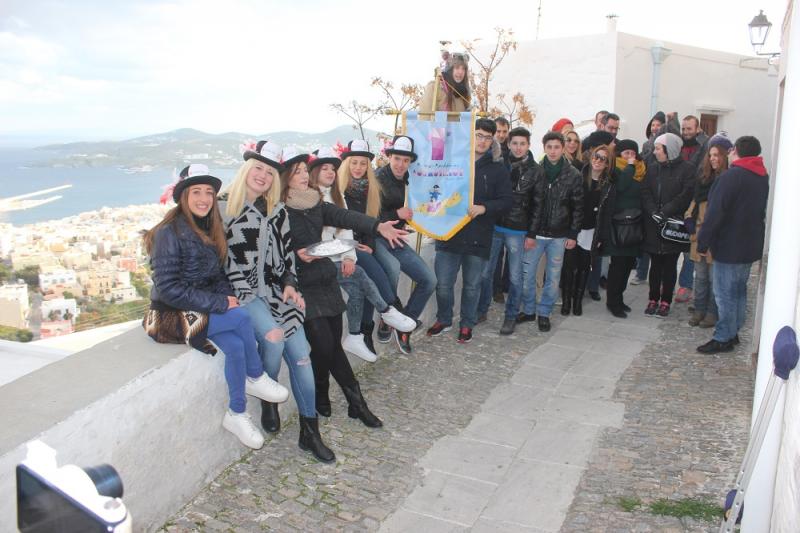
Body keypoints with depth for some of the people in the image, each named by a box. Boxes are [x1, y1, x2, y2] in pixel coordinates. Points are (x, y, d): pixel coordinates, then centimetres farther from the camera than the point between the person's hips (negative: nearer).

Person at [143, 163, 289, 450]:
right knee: (241, 317, -25)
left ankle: (236, 414, -5)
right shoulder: (169, 233, -17)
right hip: (173, 315, -7)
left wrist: (227, 296, -8)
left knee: (236, 345, -21)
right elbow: (169, 289, -22)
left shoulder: (209, 228, 7)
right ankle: (256, 378, -4)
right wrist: (220, 304, -23)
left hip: (205, 307, 7)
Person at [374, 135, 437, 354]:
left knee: (429, 280, -1)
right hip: (376, 238, -7)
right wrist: (396, 214, -20)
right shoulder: (377, 180, -13)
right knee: (392, 267, -37)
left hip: (396, 239, 7)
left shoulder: (409, 181, 6)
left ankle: (403, 328, 9)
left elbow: (413, 209, 21)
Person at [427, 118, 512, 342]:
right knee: (443, 284, 4)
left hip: (478, 237, 0)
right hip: (449, 233, 0)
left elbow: (506, 200, -1)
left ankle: (467, 324, 30)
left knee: (472, 285, 12)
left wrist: (483, 208, -17)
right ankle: (444, 319, 28)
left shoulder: (497, 168, 2)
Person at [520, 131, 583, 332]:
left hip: (559, 236, 0)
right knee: (527, 273, 6)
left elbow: (578, 207, 1)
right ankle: (528, 310, 24)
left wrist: (573, 235, -2)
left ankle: (544, 312, 23)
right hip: (535, 232, 0)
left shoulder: (574, 175, -2)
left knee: (553, 277, 8)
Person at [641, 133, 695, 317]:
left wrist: (665, 212, -20)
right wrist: (653, 212, -15)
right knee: (655, 263, 10)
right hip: (653, 226, 3)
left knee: (670, 264, 6)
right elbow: (645, 193, 0)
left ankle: (666, 301, 15)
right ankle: (653, 299, 18)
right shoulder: (652, 168, 8)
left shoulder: (686, 170, -5)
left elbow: (686, 196, -13)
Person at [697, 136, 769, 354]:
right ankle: (733, 332, 28)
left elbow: (715, 212, -20)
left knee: (725, 294, -2)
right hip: (751, 246, 9)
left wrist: (703, 242, -15)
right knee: (739, 291, 18)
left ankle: (723, 339, 4)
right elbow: (762, 211, 16)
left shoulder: (730, 176, -18)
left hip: (729, 247, -9)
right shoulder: (763, 178, 9)